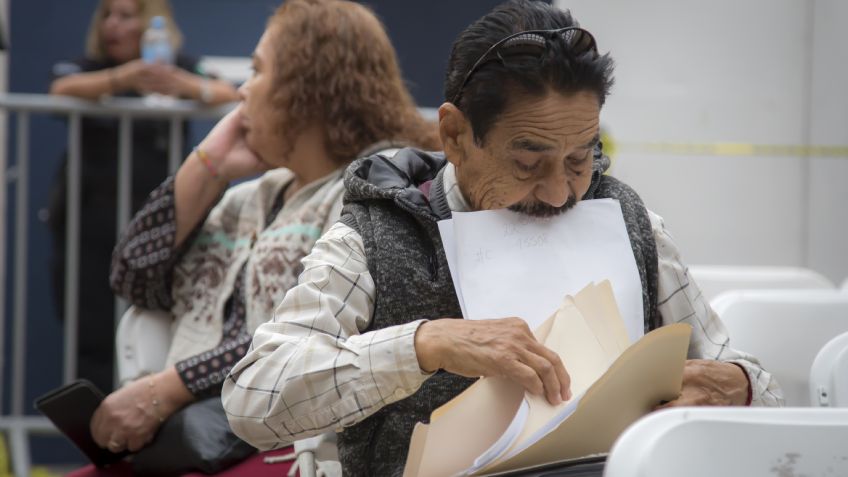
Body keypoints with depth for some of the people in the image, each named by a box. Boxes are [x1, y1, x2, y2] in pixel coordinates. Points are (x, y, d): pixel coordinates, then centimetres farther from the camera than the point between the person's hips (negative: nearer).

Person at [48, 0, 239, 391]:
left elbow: (229, 95, -8)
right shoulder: (87, 66, 9)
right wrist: (120, 80, -34)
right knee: (93, 347, -8)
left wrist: (188, 86, -30)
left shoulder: (179, 68, 9)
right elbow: (62, 90, -14)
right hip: (90, 228, 1)